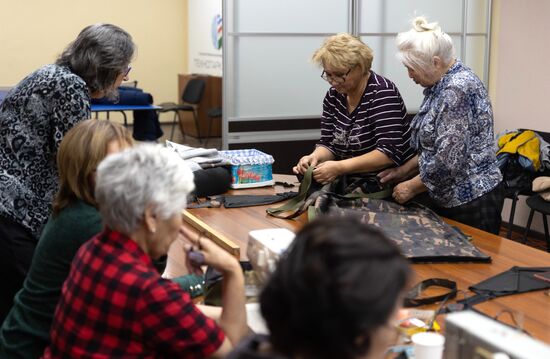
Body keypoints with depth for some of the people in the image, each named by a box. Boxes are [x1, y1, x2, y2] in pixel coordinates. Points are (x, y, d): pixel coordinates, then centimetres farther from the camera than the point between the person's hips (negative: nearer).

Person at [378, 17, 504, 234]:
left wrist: (412, 186, -12)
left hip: (471, 199, -9)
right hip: (448, 198, 9)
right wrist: (405, 171, 8)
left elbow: (449, 159, -24)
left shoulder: (458, 89, -21)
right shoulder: (441, 85, 9)